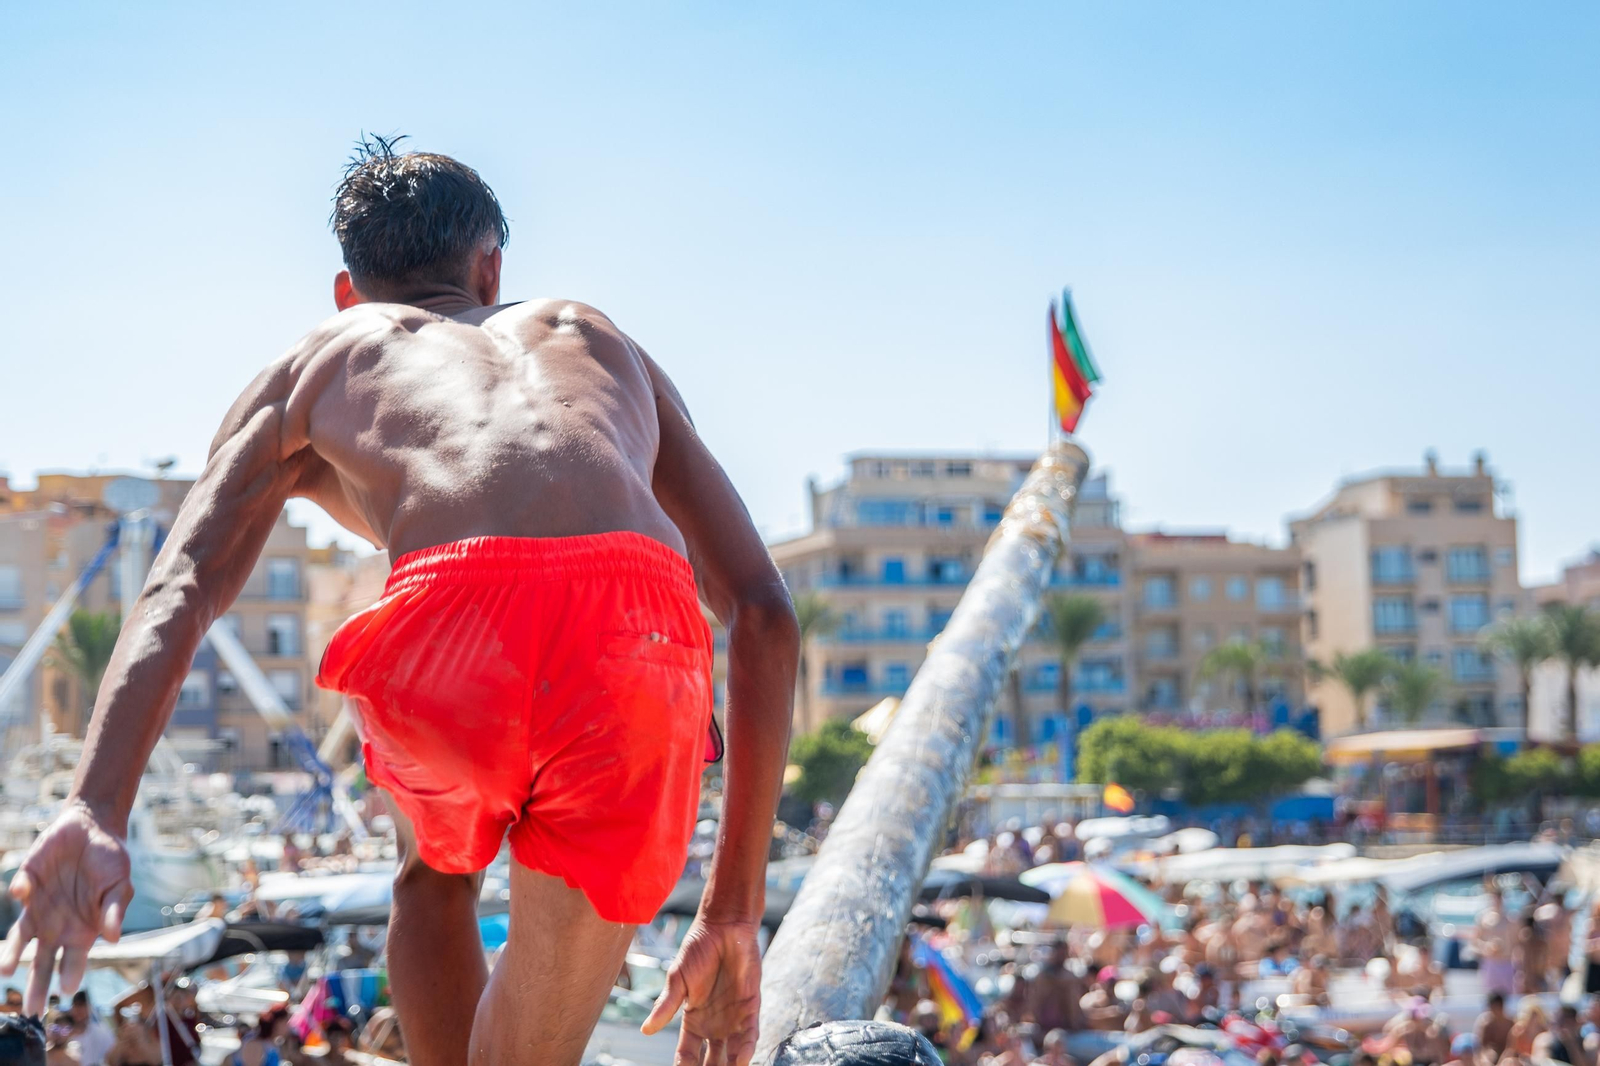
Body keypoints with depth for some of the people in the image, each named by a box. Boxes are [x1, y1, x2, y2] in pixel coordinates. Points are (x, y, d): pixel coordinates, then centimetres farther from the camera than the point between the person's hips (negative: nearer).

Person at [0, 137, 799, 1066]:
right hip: (639, 652, 0)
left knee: (433, 883, 36)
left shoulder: (312, 363, 35)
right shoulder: (600, 338, 40)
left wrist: (96, 813, 0)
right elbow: (764, 612, 32)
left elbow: (180, 591, 14)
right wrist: (734, 917, 33)